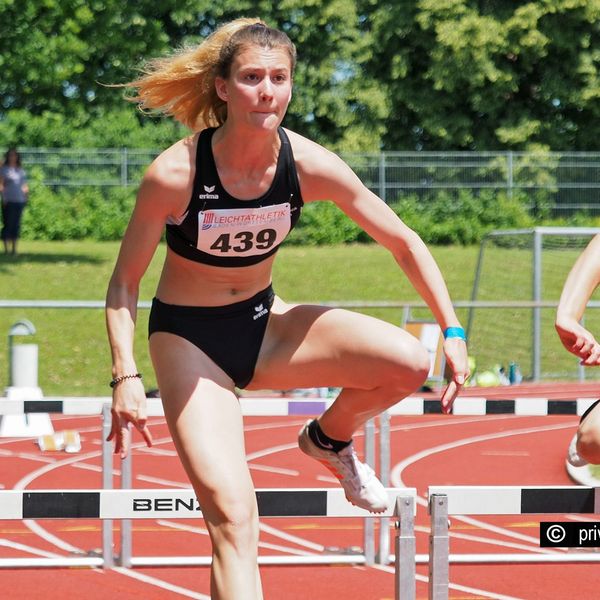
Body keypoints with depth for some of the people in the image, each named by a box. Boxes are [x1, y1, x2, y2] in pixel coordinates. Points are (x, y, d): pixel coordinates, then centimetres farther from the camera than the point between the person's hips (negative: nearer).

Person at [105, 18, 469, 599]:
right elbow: (124, 281, -11)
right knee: (232, 515, -21)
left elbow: (403, 242, -3)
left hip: (263, 323, 4)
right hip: (188, 339, -4)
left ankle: (330, 440, 12)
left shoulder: (308, 165, -15)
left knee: (407, 362, -20)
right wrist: (126, 377, -23)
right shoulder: (174, 175, -23)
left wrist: (453, 333, -7)